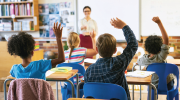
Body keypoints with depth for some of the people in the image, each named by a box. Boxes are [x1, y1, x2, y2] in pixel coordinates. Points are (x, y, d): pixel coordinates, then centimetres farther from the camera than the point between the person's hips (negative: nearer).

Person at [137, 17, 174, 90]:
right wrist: (159, 23, -39)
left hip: (154, 86, 3)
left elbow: (137, 63, 7)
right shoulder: (160, 57, -30)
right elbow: (166, 39, -36)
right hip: (167, 86, -2)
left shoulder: (145, 59, -18)